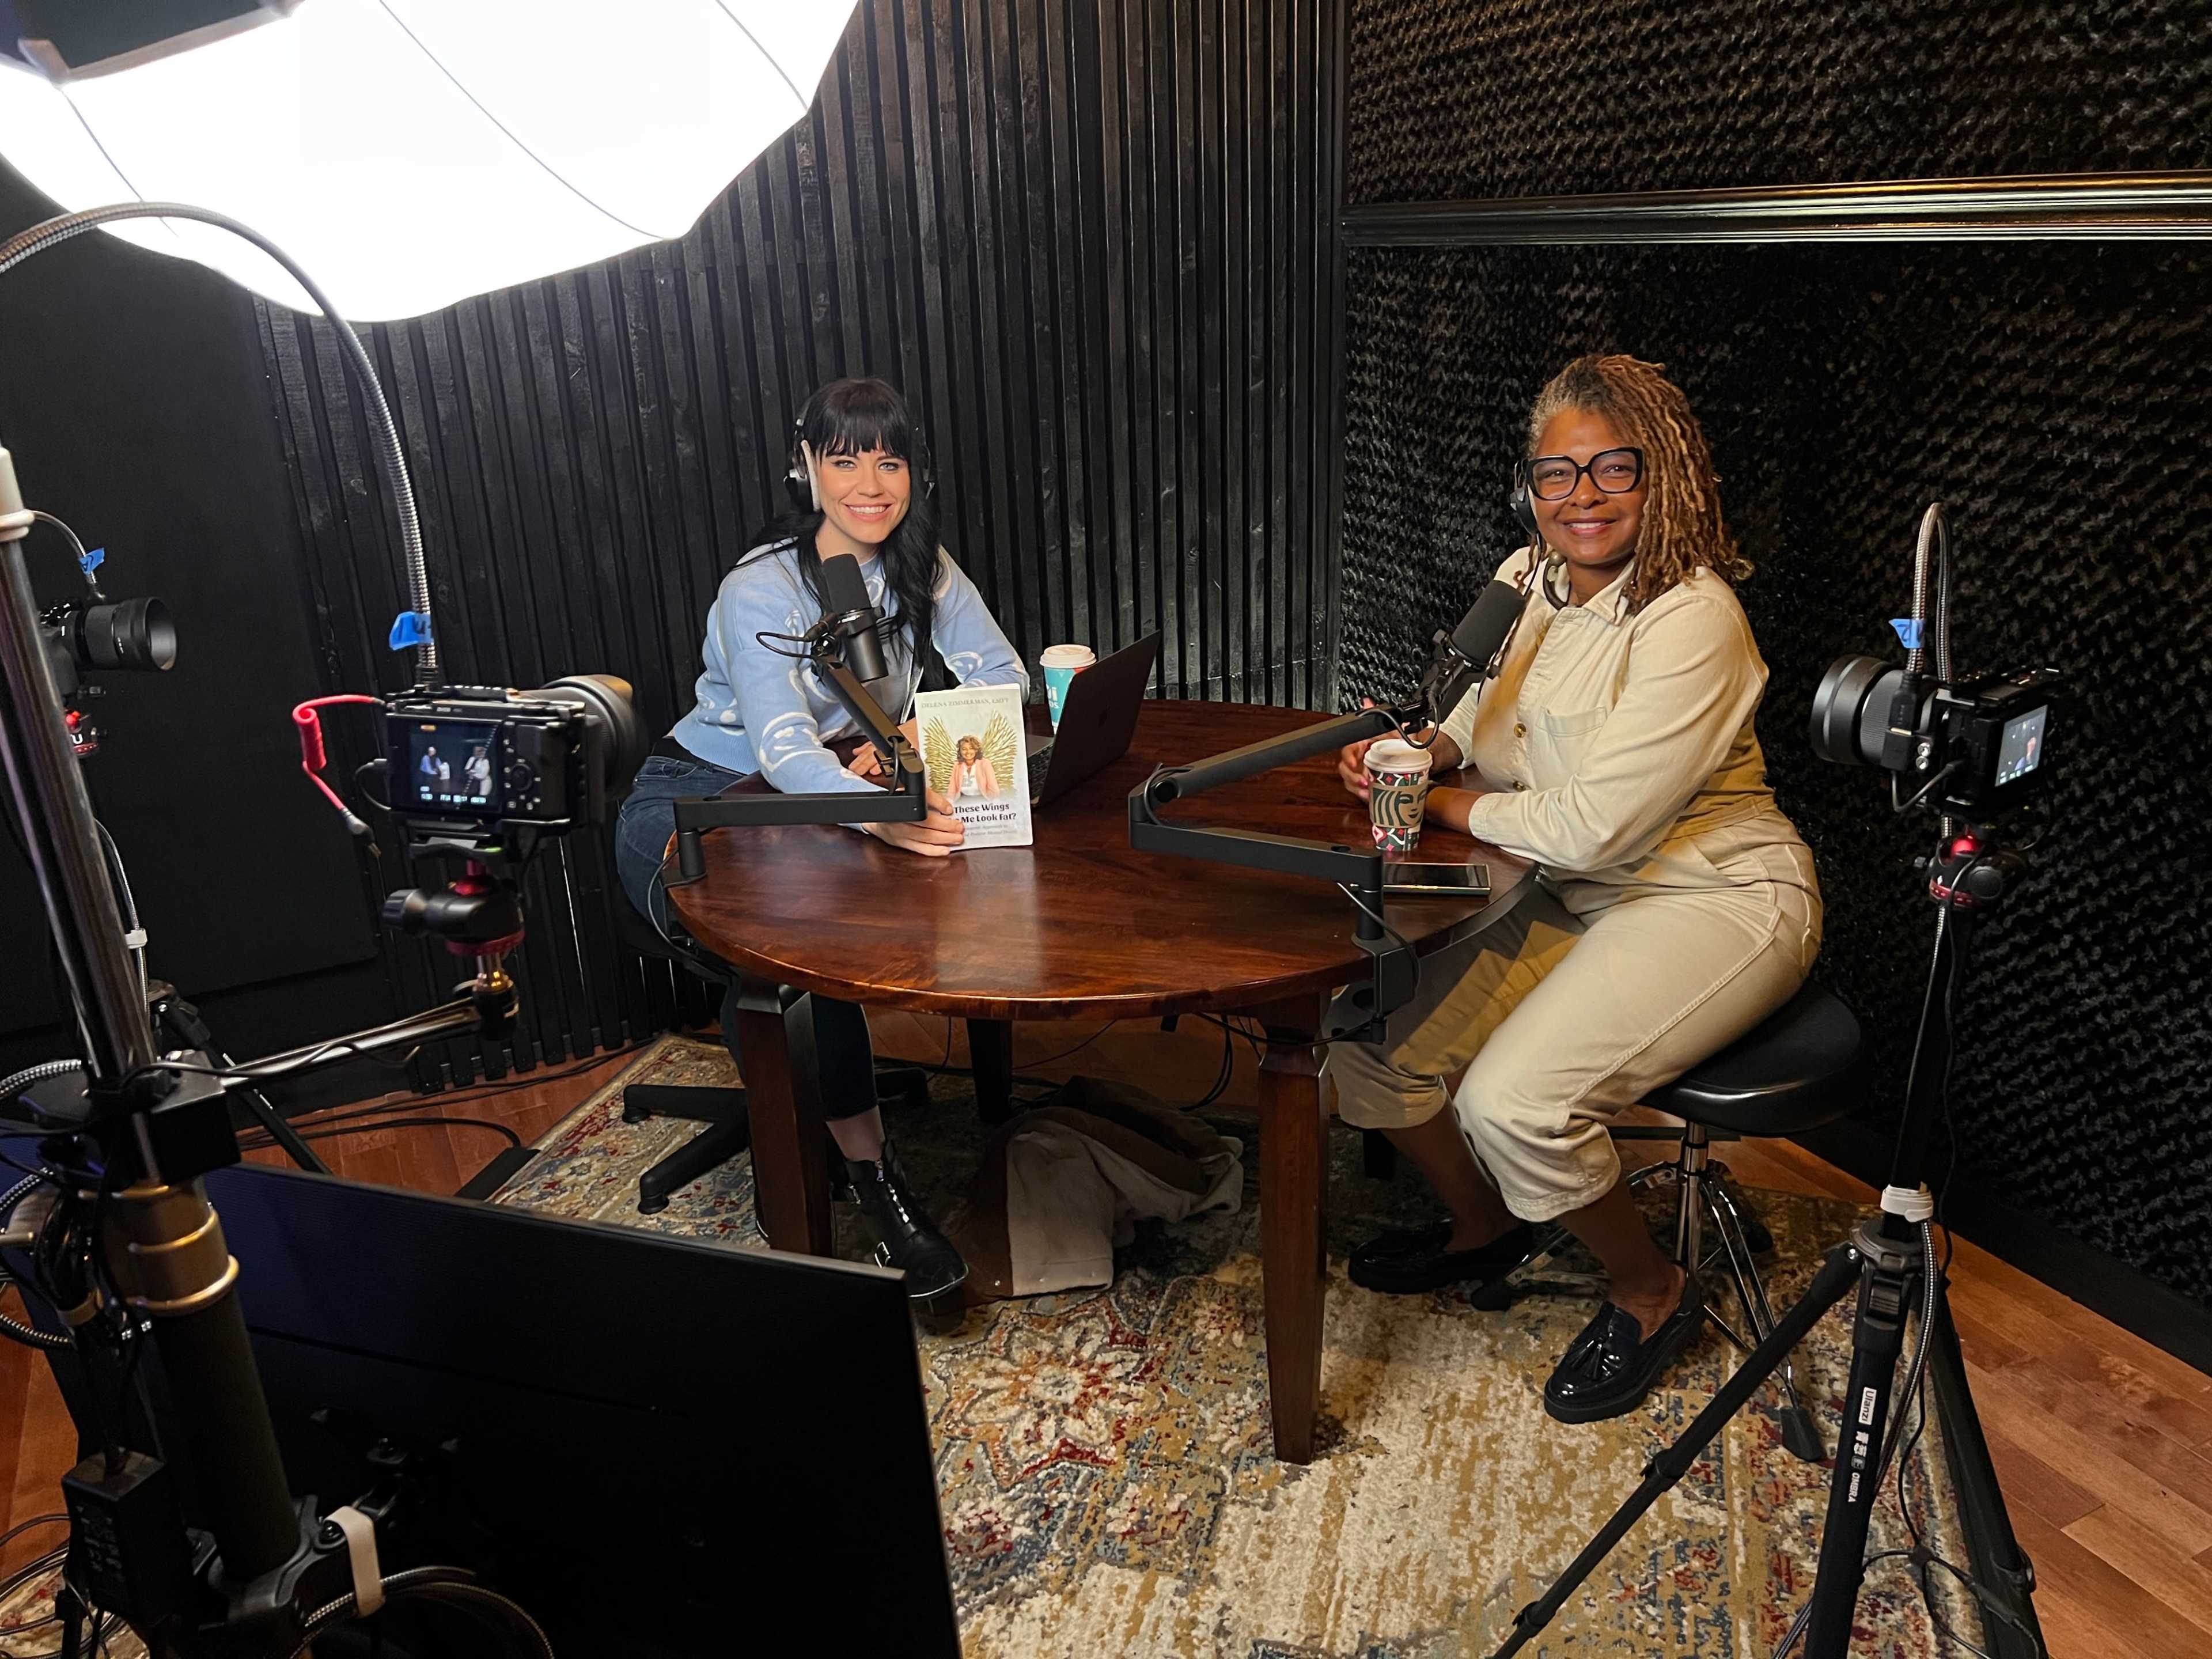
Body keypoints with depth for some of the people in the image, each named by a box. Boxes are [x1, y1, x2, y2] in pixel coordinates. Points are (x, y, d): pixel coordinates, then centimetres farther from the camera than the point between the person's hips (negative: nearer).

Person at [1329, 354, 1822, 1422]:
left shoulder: (1692, 618, -23)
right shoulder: (1528, 582, 1)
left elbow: (1598, 824, -26)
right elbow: (1487, 726, 14)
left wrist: (1444, 803, -13)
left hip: (1717, 901, -7)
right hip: (1575, 896, 8)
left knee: (1513, 1100, -25)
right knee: (1368, 1039, -3)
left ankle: (1651, 1292, 6)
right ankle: (1483, 1227, 25)